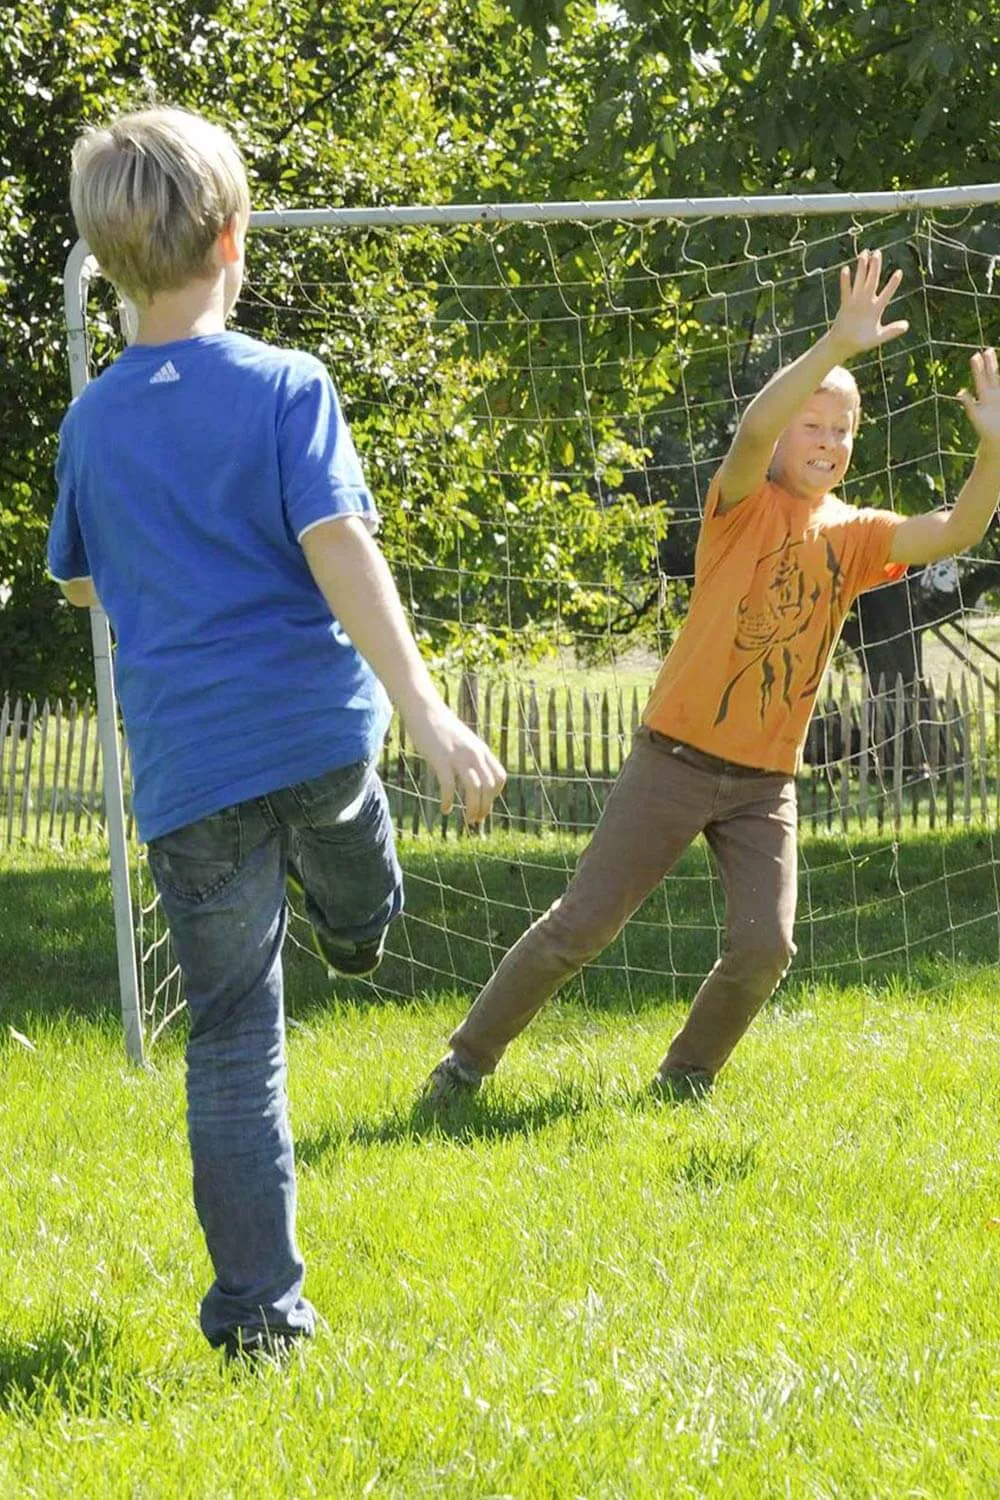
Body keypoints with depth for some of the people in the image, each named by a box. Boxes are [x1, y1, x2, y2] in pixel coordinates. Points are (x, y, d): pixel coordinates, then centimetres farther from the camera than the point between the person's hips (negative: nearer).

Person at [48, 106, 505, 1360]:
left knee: (231, 1039, 4)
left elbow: (76, 580, 17)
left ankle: (258, 1312, 0)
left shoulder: (93, 422, 3)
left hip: (188, 767, 2)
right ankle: (360, 929, 70)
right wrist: (424, 710, -21)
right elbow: (338, 548, -18)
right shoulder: (284, 388, -8)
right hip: (317, 733, -2)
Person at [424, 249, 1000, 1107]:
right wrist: (838, 345, -43)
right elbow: (754, 429, -30)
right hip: (678, 758, -4)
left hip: (766, 783, 4)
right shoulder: (746, 506, -9)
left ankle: (685, 1079, 14)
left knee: (764, 947, -10)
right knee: (581, 926, -3)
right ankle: (469, 1059, 12)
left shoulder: (854, 537, 4)